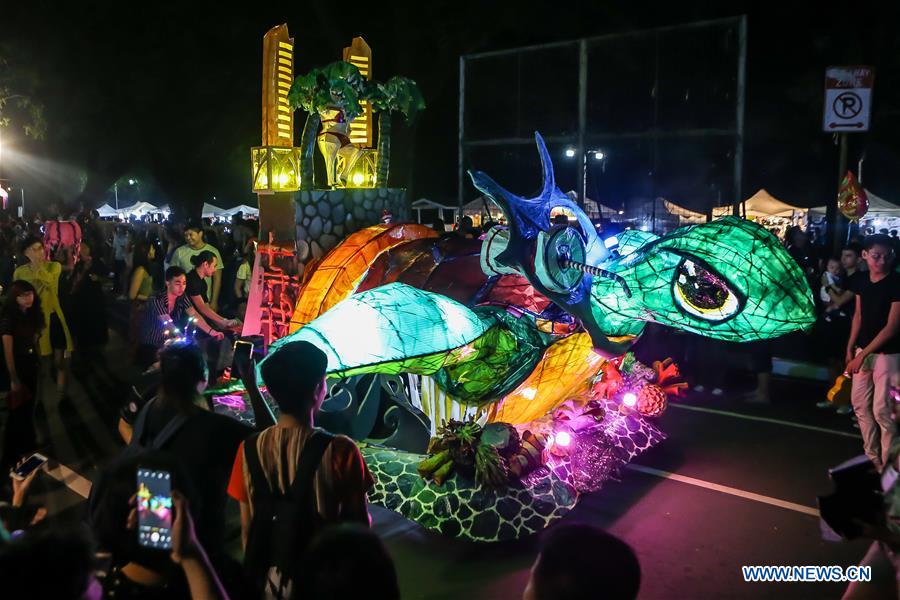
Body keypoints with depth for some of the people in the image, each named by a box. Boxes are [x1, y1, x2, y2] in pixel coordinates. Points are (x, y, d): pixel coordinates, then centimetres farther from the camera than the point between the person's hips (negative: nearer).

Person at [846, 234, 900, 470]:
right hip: (863, 351, 6)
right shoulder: (861, 282, 3)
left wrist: (863, 354, -16)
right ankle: (872, 457, 27)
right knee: (860, 404, 12)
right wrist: (851, 347, 6)